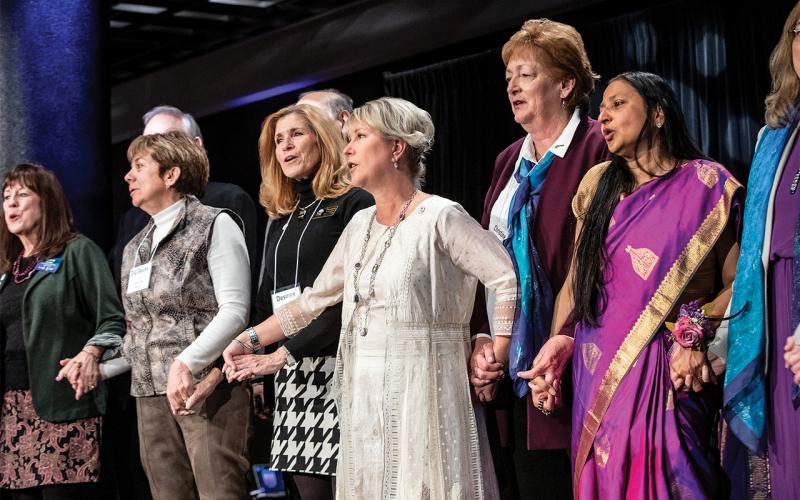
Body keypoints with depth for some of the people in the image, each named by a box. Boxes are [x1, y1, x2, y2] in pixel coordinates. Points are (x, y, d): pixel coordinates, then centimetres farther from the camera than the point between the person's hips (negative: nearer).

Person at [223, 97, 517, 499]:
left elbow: (509, 280, -11)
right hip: (364, 398, 7)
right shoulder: (360, 225, 14)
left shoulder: (440, 217, -8)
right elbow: (316, 299, 21)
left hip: (421, 391, -7)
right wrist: (249, 339, 17)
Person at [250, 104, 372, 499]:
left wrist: (290, 350, -17)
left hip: (338, 364, -7)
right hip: (292, 375, 7)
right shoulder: (280, 218, 20)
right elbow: (266, 302, 20)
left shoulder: (353, 204, -2)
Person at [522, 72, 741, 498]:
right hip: (598, 373, 4)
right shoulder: (598, 184, 12)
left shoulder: (706, 186, -1)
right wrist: (557, 342, -1)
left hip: (672, 377, -4)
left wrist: (695, 334, -18)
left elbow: (737, 283, -3)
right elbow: (575, 280, 13)